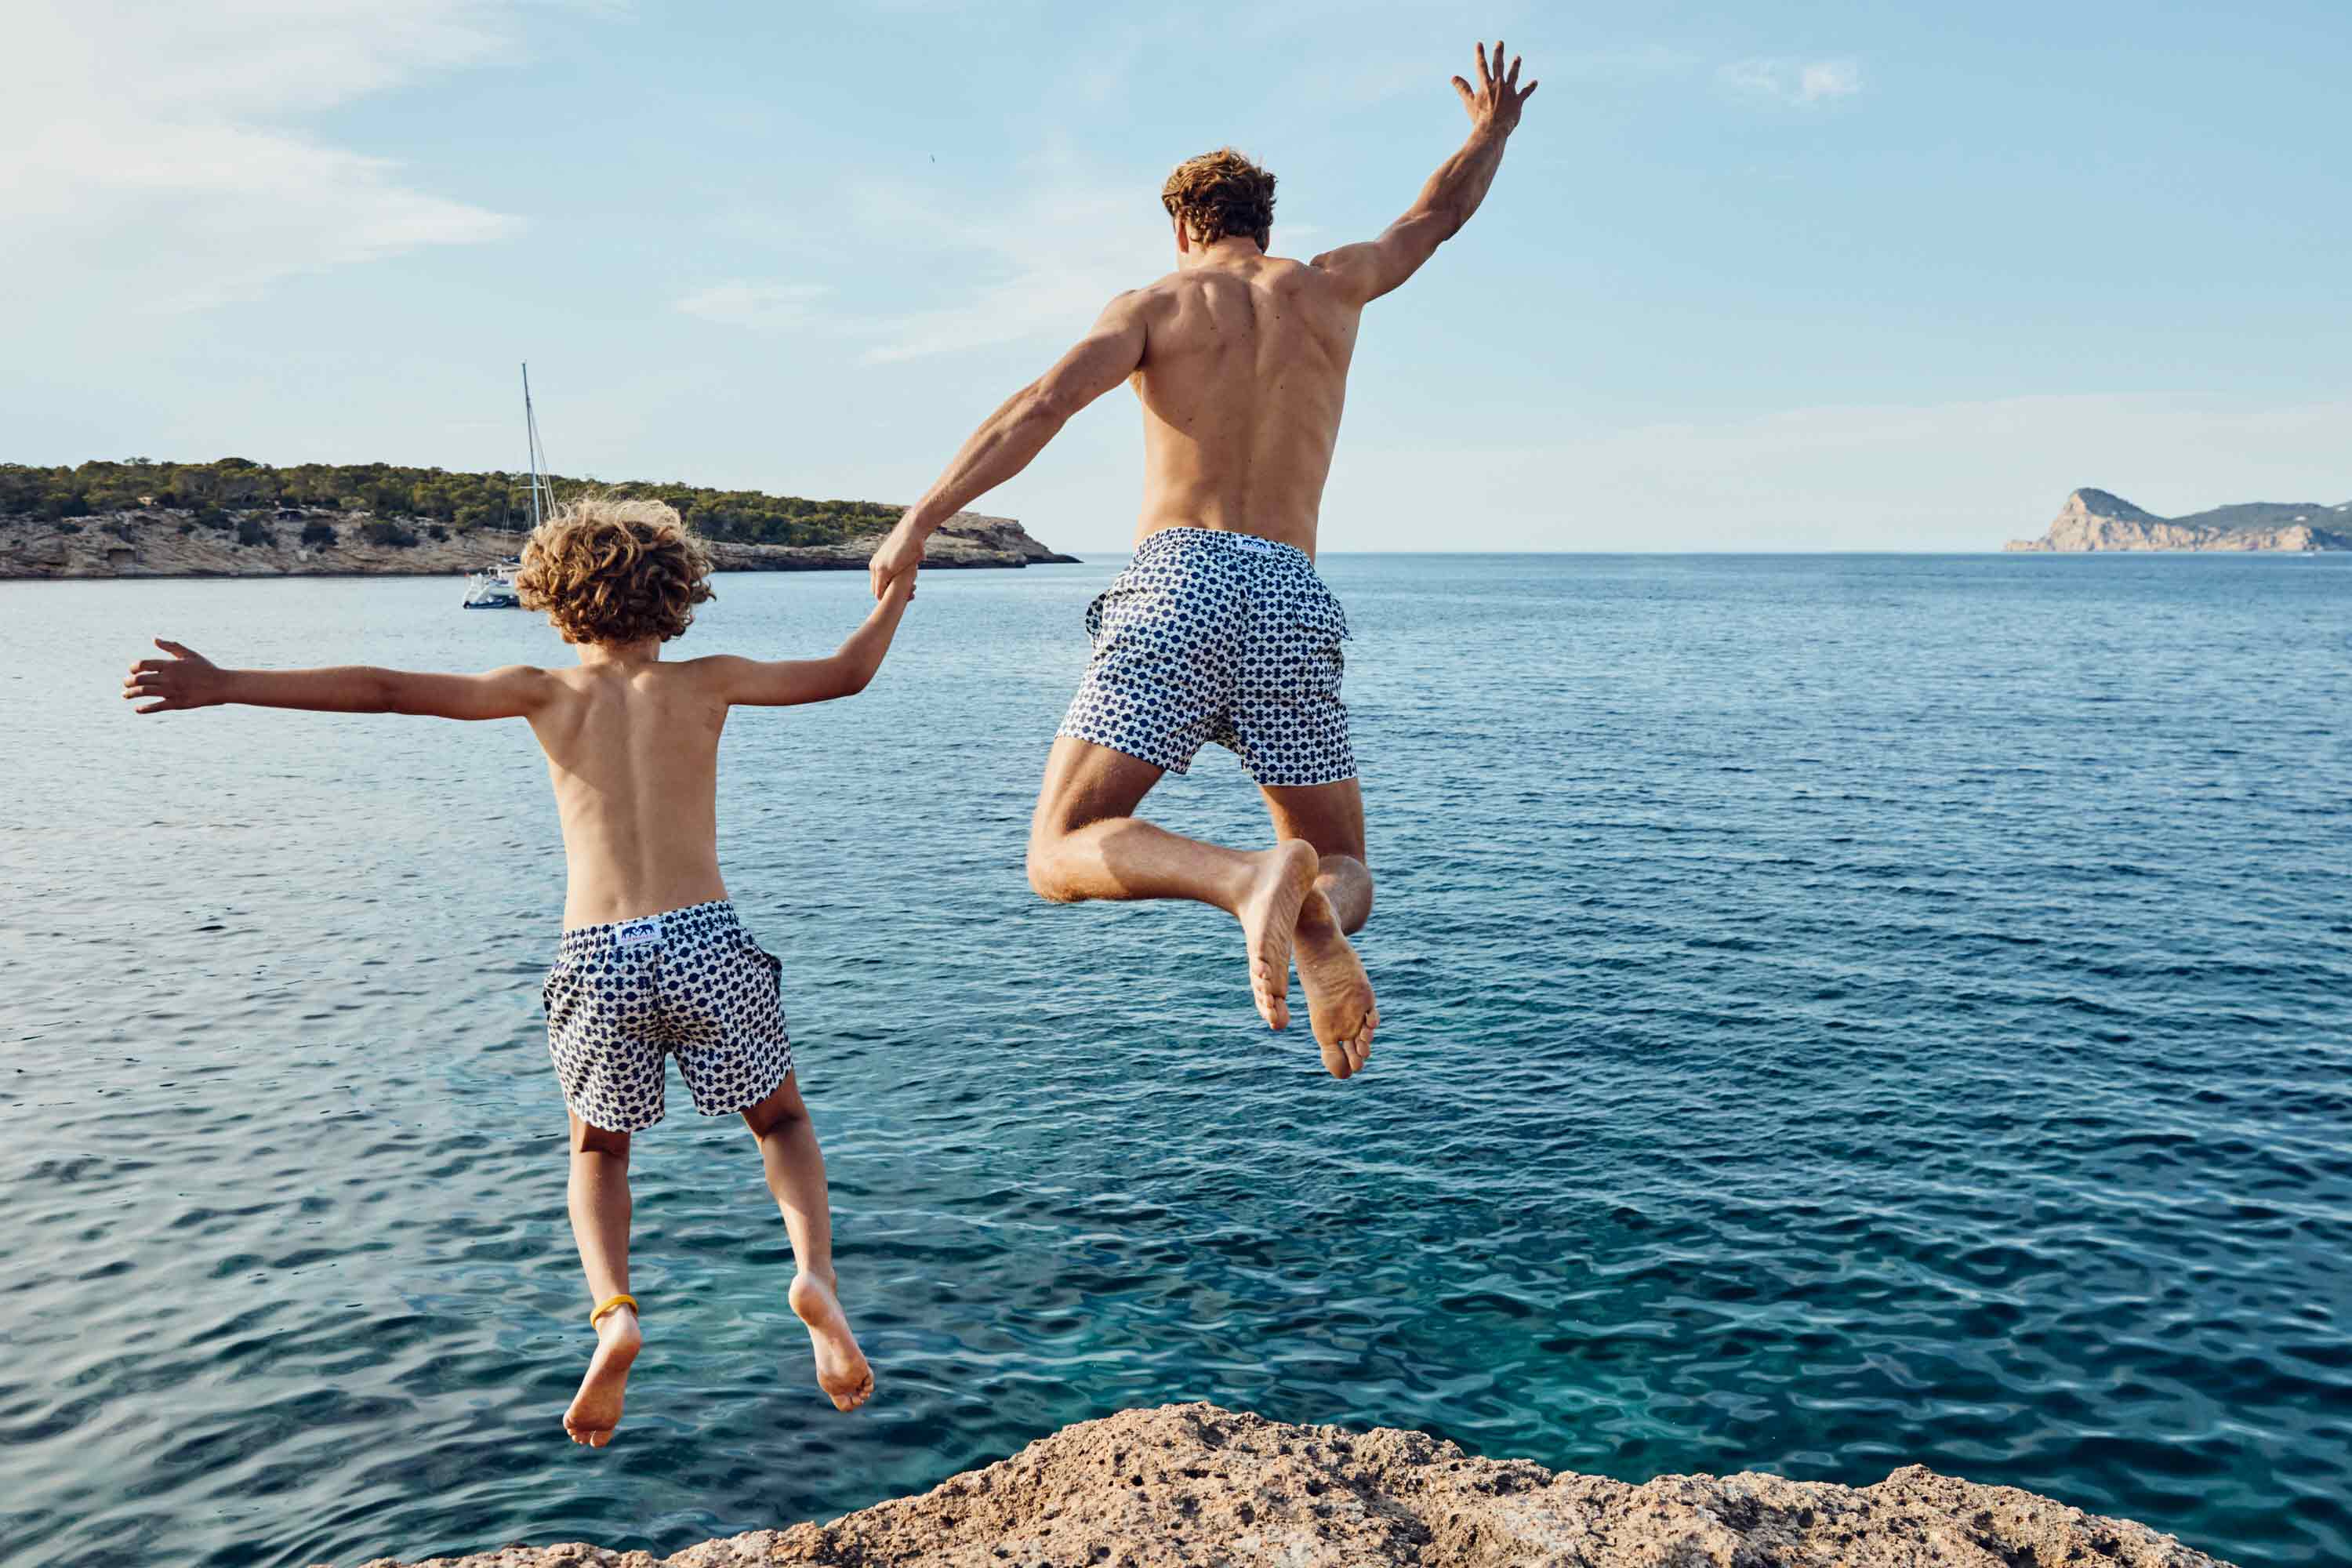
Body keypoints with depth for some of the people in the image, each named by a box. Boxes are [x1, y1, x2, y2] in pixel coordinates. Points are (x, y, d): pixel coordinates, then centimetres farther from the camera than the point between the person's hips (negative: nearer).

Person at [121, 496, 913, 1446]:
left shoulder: (548, 693, 7)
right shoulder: (706, 683, 8)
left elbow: (386, 690, 2)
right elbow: (844, 676, 18)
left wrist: (223, 685, 5)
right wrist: (895, 596, 36)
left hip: (596, 960, 1)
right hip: (703, 943, 0)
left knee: (598, 1152, 25)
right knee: (782, 1122, 21)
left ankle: (612, 1312, 0)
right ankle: (814, 1270, -5)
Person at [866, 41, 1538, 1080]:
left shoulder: (1156, 304, 15)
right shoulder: (1331, 285, 23)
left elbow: (1042, 406, -3)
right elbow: (1440, 215, 42)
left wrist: (918, 522, -5)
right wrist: (1491, 133, 63)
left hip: (1176, 585, -2)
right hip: (1292, 604, 3)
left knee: (1061, 856, 1)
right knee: (1345, 875, 15)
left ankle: (1250, 880, -29)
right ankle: (1314, 918, -26)